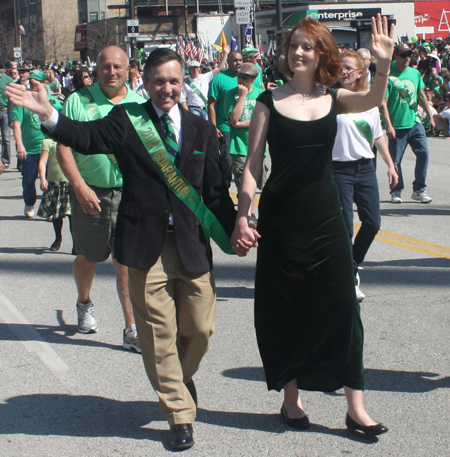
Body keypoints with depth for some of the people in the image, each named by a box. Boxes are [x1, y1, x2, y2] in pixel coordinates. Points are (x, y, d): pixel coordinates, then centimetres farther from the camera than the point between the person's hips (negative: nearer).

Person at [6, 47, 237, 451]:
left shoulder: (202, 130, 7)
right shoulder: (126, 120, 1)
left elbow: (215, 190, 8)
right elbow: (88, 137, -17)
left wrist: (233, 231, 1)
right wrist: (49, 115, -32)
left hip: (192, 244, 2)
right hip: (146, 245, -2)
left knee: (200, 329, 9)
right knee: (158, 334, 4)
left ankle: (181, 377, 43)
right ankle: (180, 415, 19)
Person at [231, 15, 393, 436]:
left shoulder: (333, 100, 3)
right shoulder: (270, 101, -2)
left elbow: (373, 100, -18)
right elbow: (252, 164, -3)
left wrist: (383, 63, -36)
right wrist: (242, 217, -10)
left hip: (325, 217, 2)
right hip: (279, 219, -2)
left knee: (341, 307, 2)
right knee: (284, 311, 6)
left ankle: (355, 408, 9)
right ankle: (290, 398, 22)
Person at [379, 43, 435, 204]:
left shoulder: (415, 73, 9)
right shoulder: (389, 76, -8)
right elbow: (383, 103, -11)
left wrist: (430, 116, 18)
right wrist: (388, 125, -17)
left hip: (415, 123, 4)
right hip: (397, 125, -4)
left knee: (423, 153, -3)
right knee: (395, 160, 1)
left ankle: (419, 189, 8)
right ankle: (396, 192, 15)